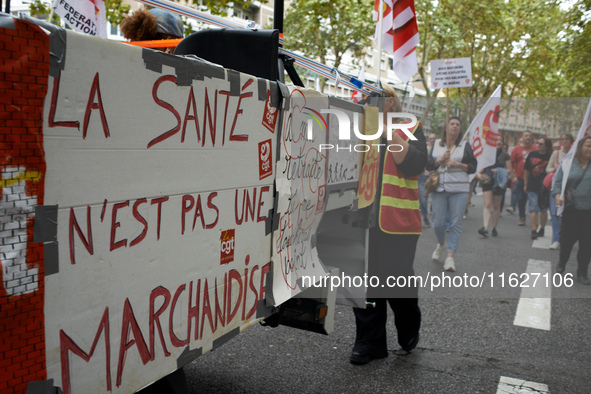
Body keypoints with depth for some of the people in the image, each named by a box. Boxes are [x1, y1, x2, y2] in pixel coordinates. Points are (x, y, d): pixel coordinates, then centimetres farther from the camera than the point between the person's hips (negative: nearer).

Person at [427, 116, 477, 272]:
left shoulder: (465, 145, 8)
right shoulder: (437, 144, 13)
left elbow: (473, 167, 5)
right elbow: (428, 165, 10)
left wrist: (458, 164, -10)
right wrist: (440, 159, -7)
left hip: (459, 189, -1)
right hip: (439, 188, 1)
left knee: (455, 223, -5)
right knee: (438, 222, 0)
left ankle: (450, 256, -1)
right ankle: (441, 244, 31)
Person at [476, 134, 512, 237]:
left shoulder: (505, 155, 7)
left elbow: (509, 169, 6)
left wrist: (499, 171, -13)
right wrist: (479, 174, -11)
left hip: (499, 182, 1)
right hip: (487, 181, -1)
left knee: (496, 206, 7)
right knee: (487, 205, -11)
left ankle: (494, 228, 18)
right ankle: (485, 228, -20)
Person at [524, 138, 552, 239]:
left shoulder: (550, 157, -5)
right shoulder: (532, 154, 4)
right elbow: (526, 170, 12)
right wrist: (525, 184, 13)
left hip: (544, 187, -1)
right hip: (532, 187, 1)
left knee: (543, 210, 11)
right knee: (533, 209, -3)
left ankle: (542, 229, 26)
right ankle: (533, 231, -3)